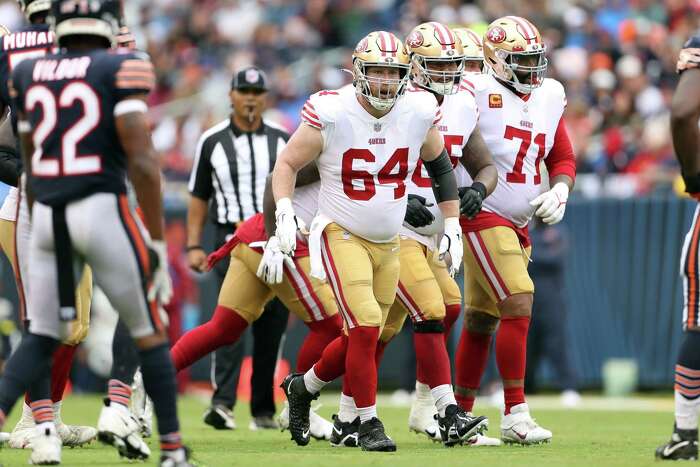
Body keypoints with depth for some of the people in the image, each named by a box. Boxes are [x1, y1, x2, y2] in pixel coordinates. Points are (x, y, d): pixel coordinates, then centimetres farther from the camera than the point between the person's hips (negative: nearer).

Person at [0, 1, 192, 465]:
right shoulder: (122, 69, -6)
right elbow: (142, 161, -12)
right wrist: (158, 244, -8)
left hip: (47, 216, 4)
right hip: (103, 209, -4)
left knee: (41, 338, 14)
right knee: (150, 333, 10)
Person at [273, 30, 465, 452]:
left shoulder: (419, 114, -7)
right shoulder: (331, 115, -17)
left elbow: (441, 167, 11)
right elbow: (287, 164, -5)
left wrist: (453, 227, 9)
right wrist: (284, 215, -19)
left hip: (389, 243, 5)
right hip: (343, 237, -5)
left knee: (364, 339, 9)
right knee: (365, 327, -17)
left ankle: (303, 387, 34)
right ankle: (369, 423, -3)